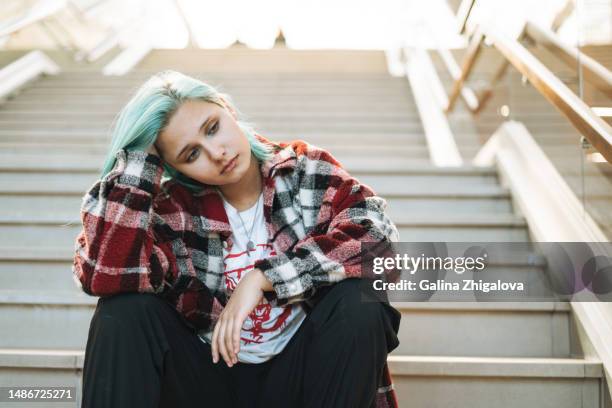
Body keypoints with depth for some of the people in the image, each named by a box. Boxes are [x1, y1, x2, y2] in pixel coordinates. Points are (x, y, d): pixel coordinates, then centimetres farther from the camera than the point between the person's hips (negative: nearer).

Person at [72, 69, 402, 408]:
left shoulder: (307, 171, -6)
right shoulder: (171, 209, -10)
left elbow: (379, 234, -23)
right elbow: (104, 272, -29)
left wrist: (263, 277, -26)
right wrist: (138, 156, -22)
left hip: (296, 374, 1)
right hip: (207, 377, 0)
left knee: (360, 300, -27)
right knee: (125, 308, -23)